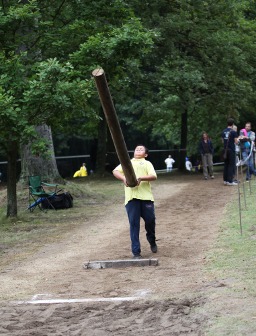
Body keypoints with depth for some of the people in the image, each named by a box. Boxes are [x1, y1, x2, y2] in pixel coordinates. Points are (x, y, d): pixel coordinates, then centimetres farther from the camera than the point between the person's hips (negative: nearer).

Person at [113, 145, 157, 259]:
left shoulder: (147, 163, 18)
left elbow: (154, 176, 1)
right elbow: (115, 171, 9)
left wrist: (141, 178, -16)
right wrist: (123, 178, -11)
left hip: (145, 196, -1)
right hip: (131, 197, 1)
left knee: (150, 219, 1)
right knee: (134, 224, -4)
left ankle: (152, 241, 31)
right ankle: (136, 252, -2)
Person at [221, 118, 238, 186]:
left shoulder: (223, 132, 8)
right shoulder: (233, 132, -11)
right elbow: (236, 142, -10)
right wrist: (238, 139, 10)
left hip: (225, 150, 6)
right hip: (231, 150, -6)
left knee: (226, 165, 12)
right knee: (231, 165, -3)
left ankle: (225, 180, 13)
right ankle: (230, 181, -7)